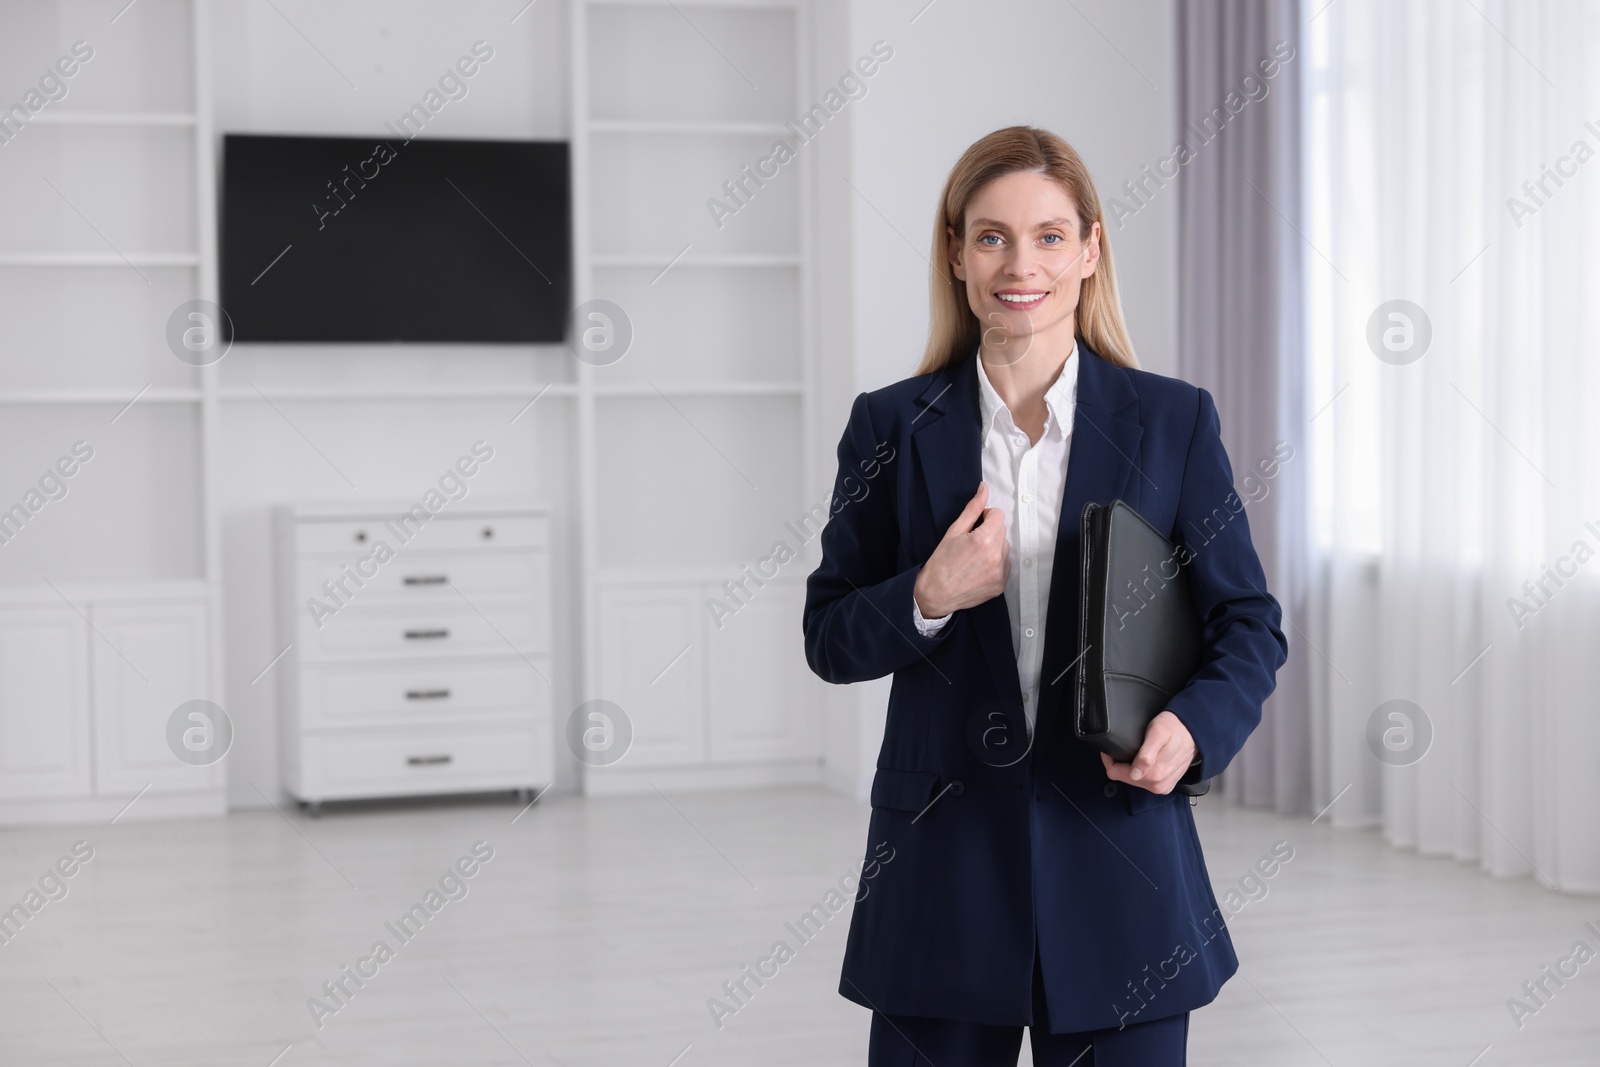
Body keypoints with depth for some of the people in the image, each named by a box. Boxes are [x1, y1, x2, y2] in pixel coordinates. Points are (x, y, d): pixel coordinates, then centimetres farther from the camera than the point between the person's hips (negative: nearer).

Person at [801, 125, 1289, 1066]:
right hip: (943, 865, 1)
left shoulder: (1174, 421, 2)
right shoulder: (892, 427, 4)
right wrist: (927, 600, -13)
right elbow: (828, 638, 6)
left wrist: (1192, 726, -16)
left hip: (1120, 871, 0)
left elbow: (1251, 625, 4)